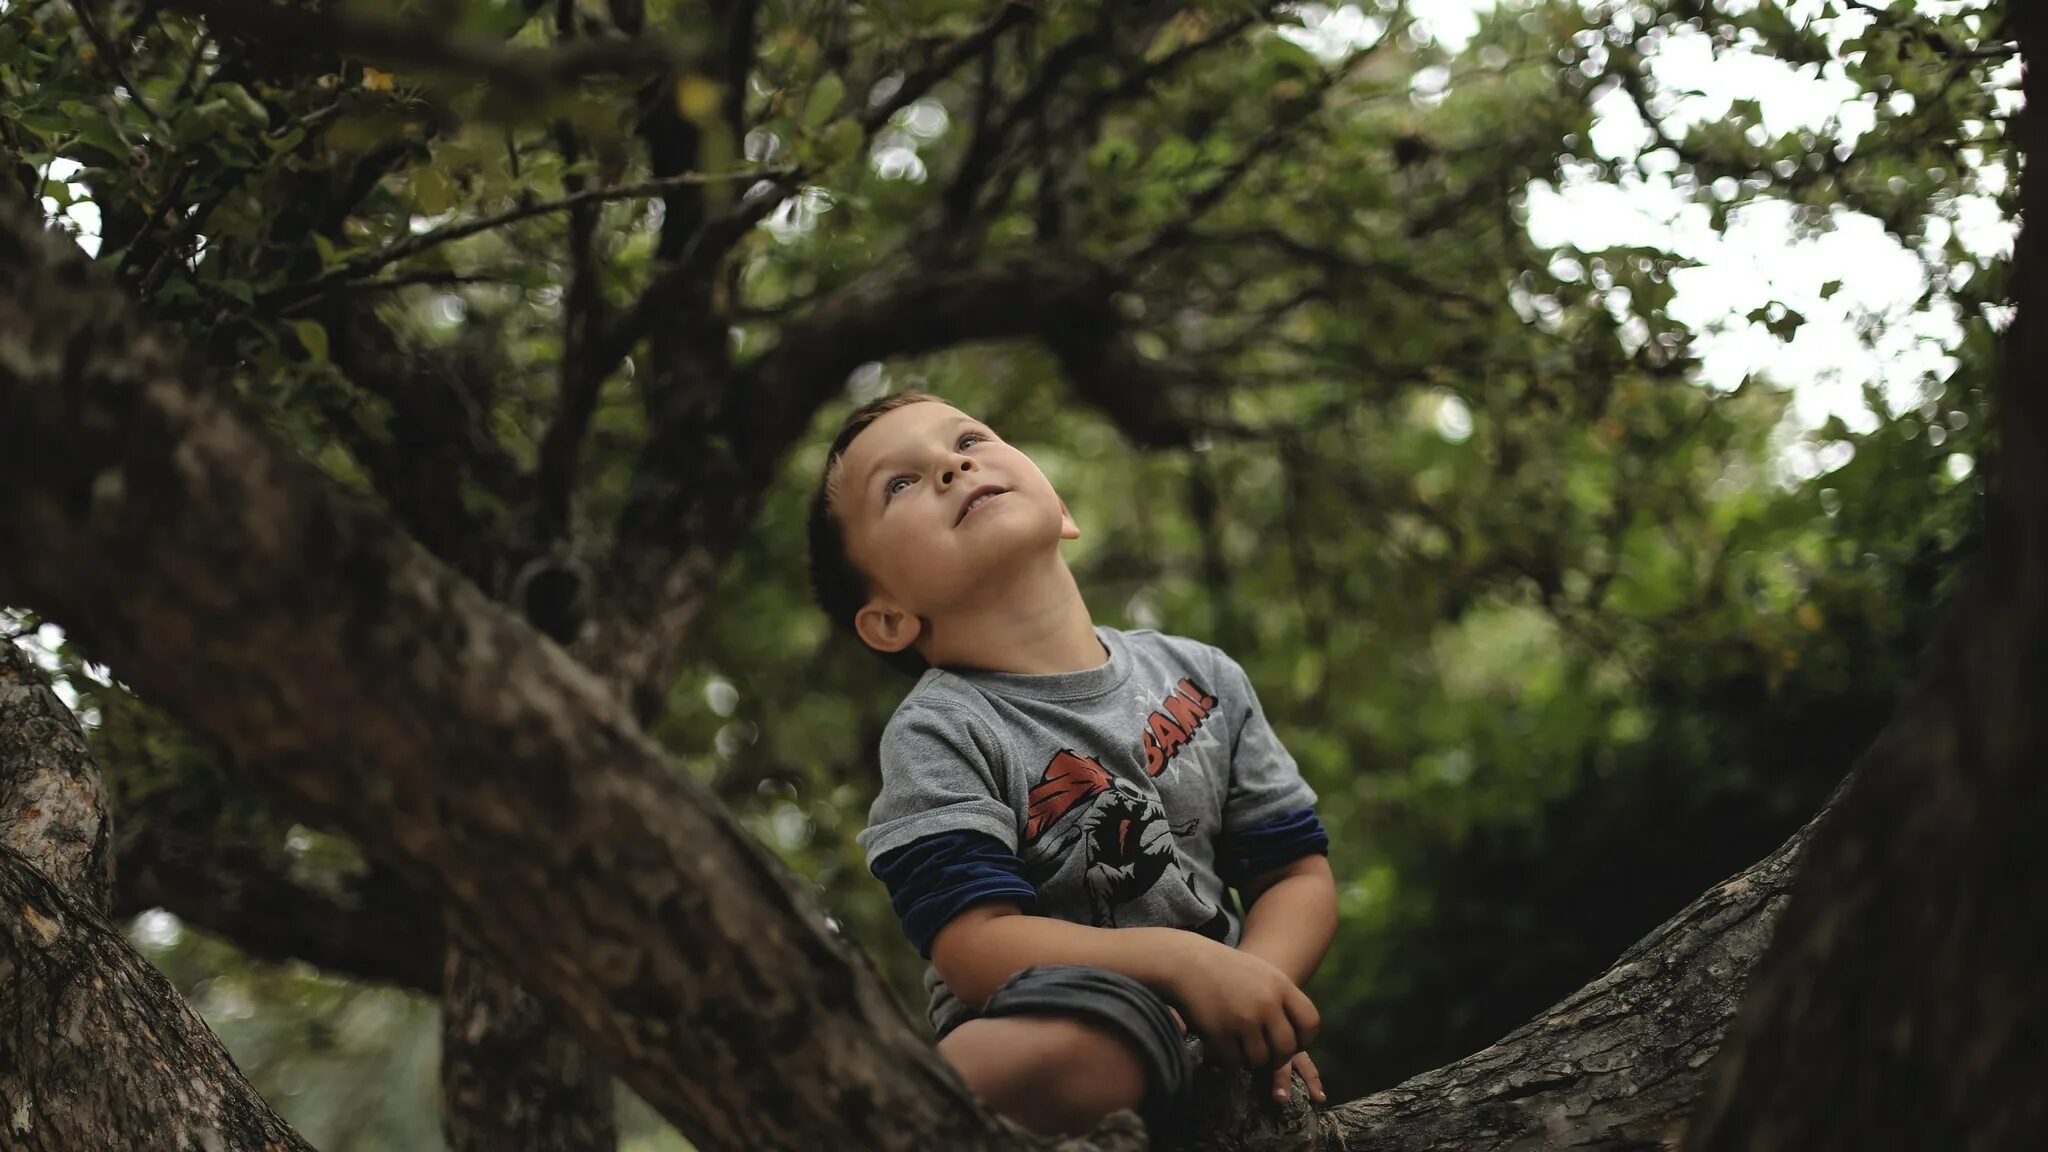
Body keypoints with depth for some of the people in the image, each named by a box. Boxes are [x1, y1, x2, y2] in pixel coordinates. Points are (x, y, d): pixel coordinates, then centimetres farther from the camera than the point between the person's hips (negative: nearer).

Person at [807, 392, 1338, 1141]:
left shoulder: (1203, 679, 8)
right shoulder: (939, 734, -6)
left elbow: (1297, 873, 9)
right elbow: (977, 945, -16)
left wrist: (1253, 986, -12)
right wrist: (1181, 959, -26)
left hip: (1209, 1042, 5)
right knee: (1069, 1048, -39)